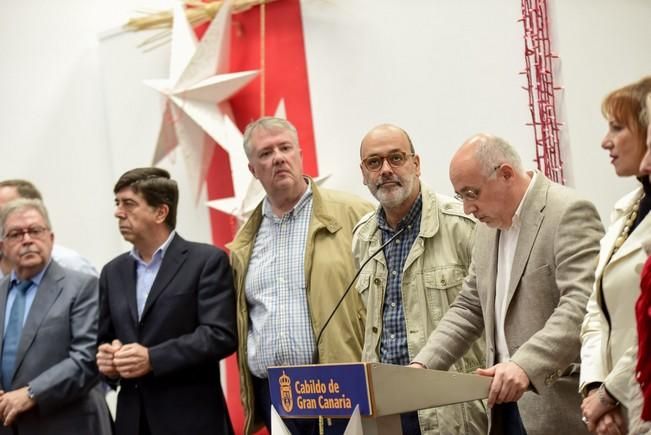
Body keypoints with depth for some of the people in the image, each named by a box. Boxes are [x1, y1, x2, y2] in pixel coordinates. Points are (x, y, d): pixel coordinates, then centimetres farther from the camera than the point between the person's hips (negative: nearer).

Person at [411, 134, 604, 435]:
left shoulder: (569, 212, -11)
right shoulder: (489, 226, 15)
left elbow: (580, 307, -22)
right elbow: (469, 308, 18)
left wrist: (525, 365, -34)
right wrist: (422, 365, 4)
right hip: (506, 402, 7)